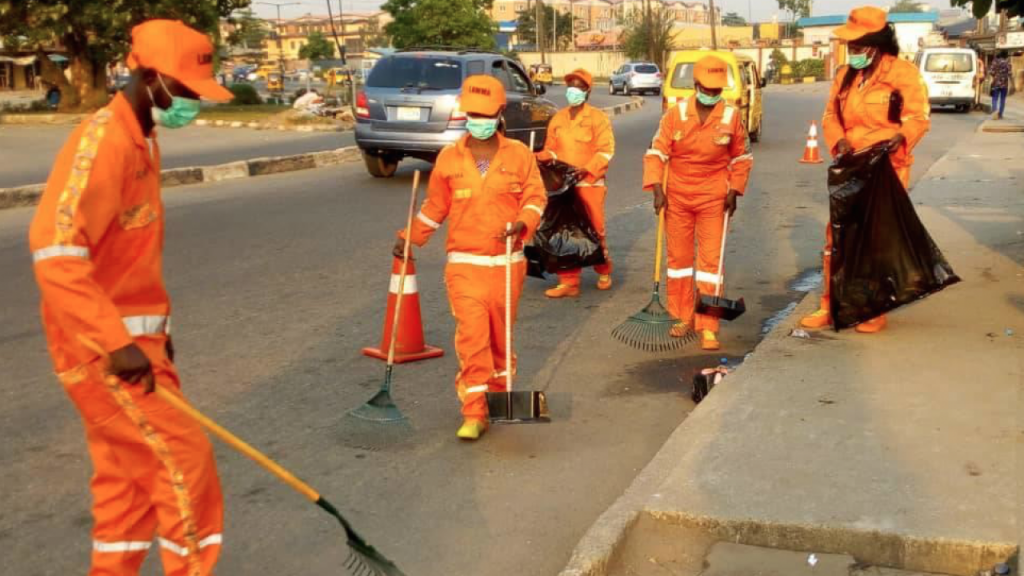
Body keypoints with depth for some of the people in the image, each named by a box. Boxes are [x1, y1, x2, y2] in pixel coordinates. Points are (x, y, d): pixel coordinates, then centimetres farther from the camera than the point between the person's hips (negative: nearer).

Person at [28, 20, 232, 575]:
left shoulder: (141, 140, 12)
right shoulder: (103, 141, -19)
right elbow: (54, 250, -29)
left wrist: (153, 327, 20)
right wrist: (116, 342, -29)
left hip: (129, 337, 9)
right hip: (101, 347, -9)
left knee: (128, 473, 15)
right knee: (183, 457, -4)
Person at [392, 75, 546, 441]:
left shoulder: (518, 154, 2)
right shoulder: (449, 158, 3)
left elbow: (536, 196, 1)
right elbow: (435, 207, 12)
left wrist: (523, 223, -17)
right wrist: (410, 238, 7)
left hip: (507, 264, 1)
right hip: (464, 264, -1)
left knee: (500, 334, 13)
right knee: (472, 336, -7)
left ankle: (500, 391, 35)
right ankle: (474, 414, -2)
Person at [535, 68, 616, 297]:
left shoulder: (598, 118, -1)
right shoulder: (557, 119, 13)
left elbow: (605, 151, -8)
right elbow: (551, 149, 17)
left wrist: (585, 171, -19)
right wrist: (539, 157, -5)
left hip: (590, 185, -4)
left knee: (595, 230, 1)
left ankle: (604, 272, 27)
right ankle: (569, 282, 8)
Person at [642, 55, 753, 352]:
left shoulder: (732, 115, -4)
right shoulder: (675, 114, -6)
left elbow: (742, 157, 8)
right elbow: (657, 152, -4)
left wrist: (734, 190, 0)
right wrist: (657, 189, -15)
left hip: (713, 199, -1)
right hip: (677, 196, 1)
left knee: (711, 260, -4)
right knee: (678, 257, 10)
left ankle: (708, 328, 0)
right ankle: (684, 317, 25)